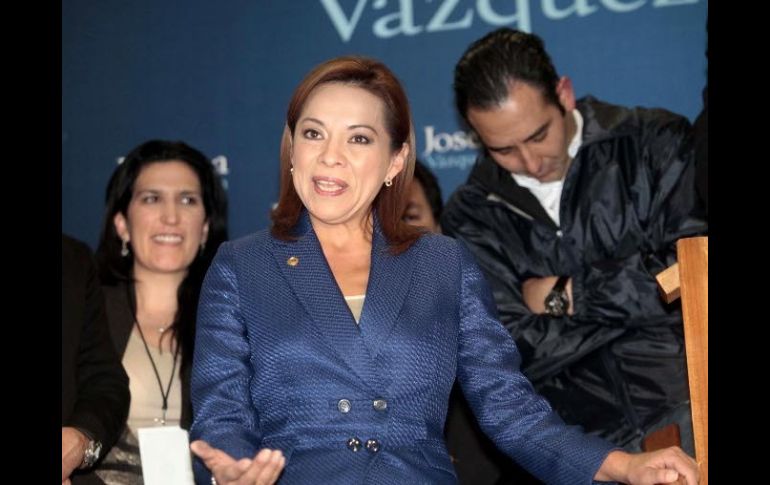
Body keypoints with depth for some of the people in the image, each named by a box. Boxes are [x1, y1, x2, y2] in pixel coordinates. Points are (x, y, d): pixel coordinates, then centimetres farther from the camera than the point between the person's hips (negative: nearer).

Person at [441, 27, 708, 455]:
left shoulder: (655, 143, 5)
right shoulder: (472, 215, 9)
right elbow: (506, 353, -2)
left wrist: (565, 295, -1)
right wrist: (637, 295, -5)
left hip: (688, 401, -2)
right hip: (581, 432, 3)